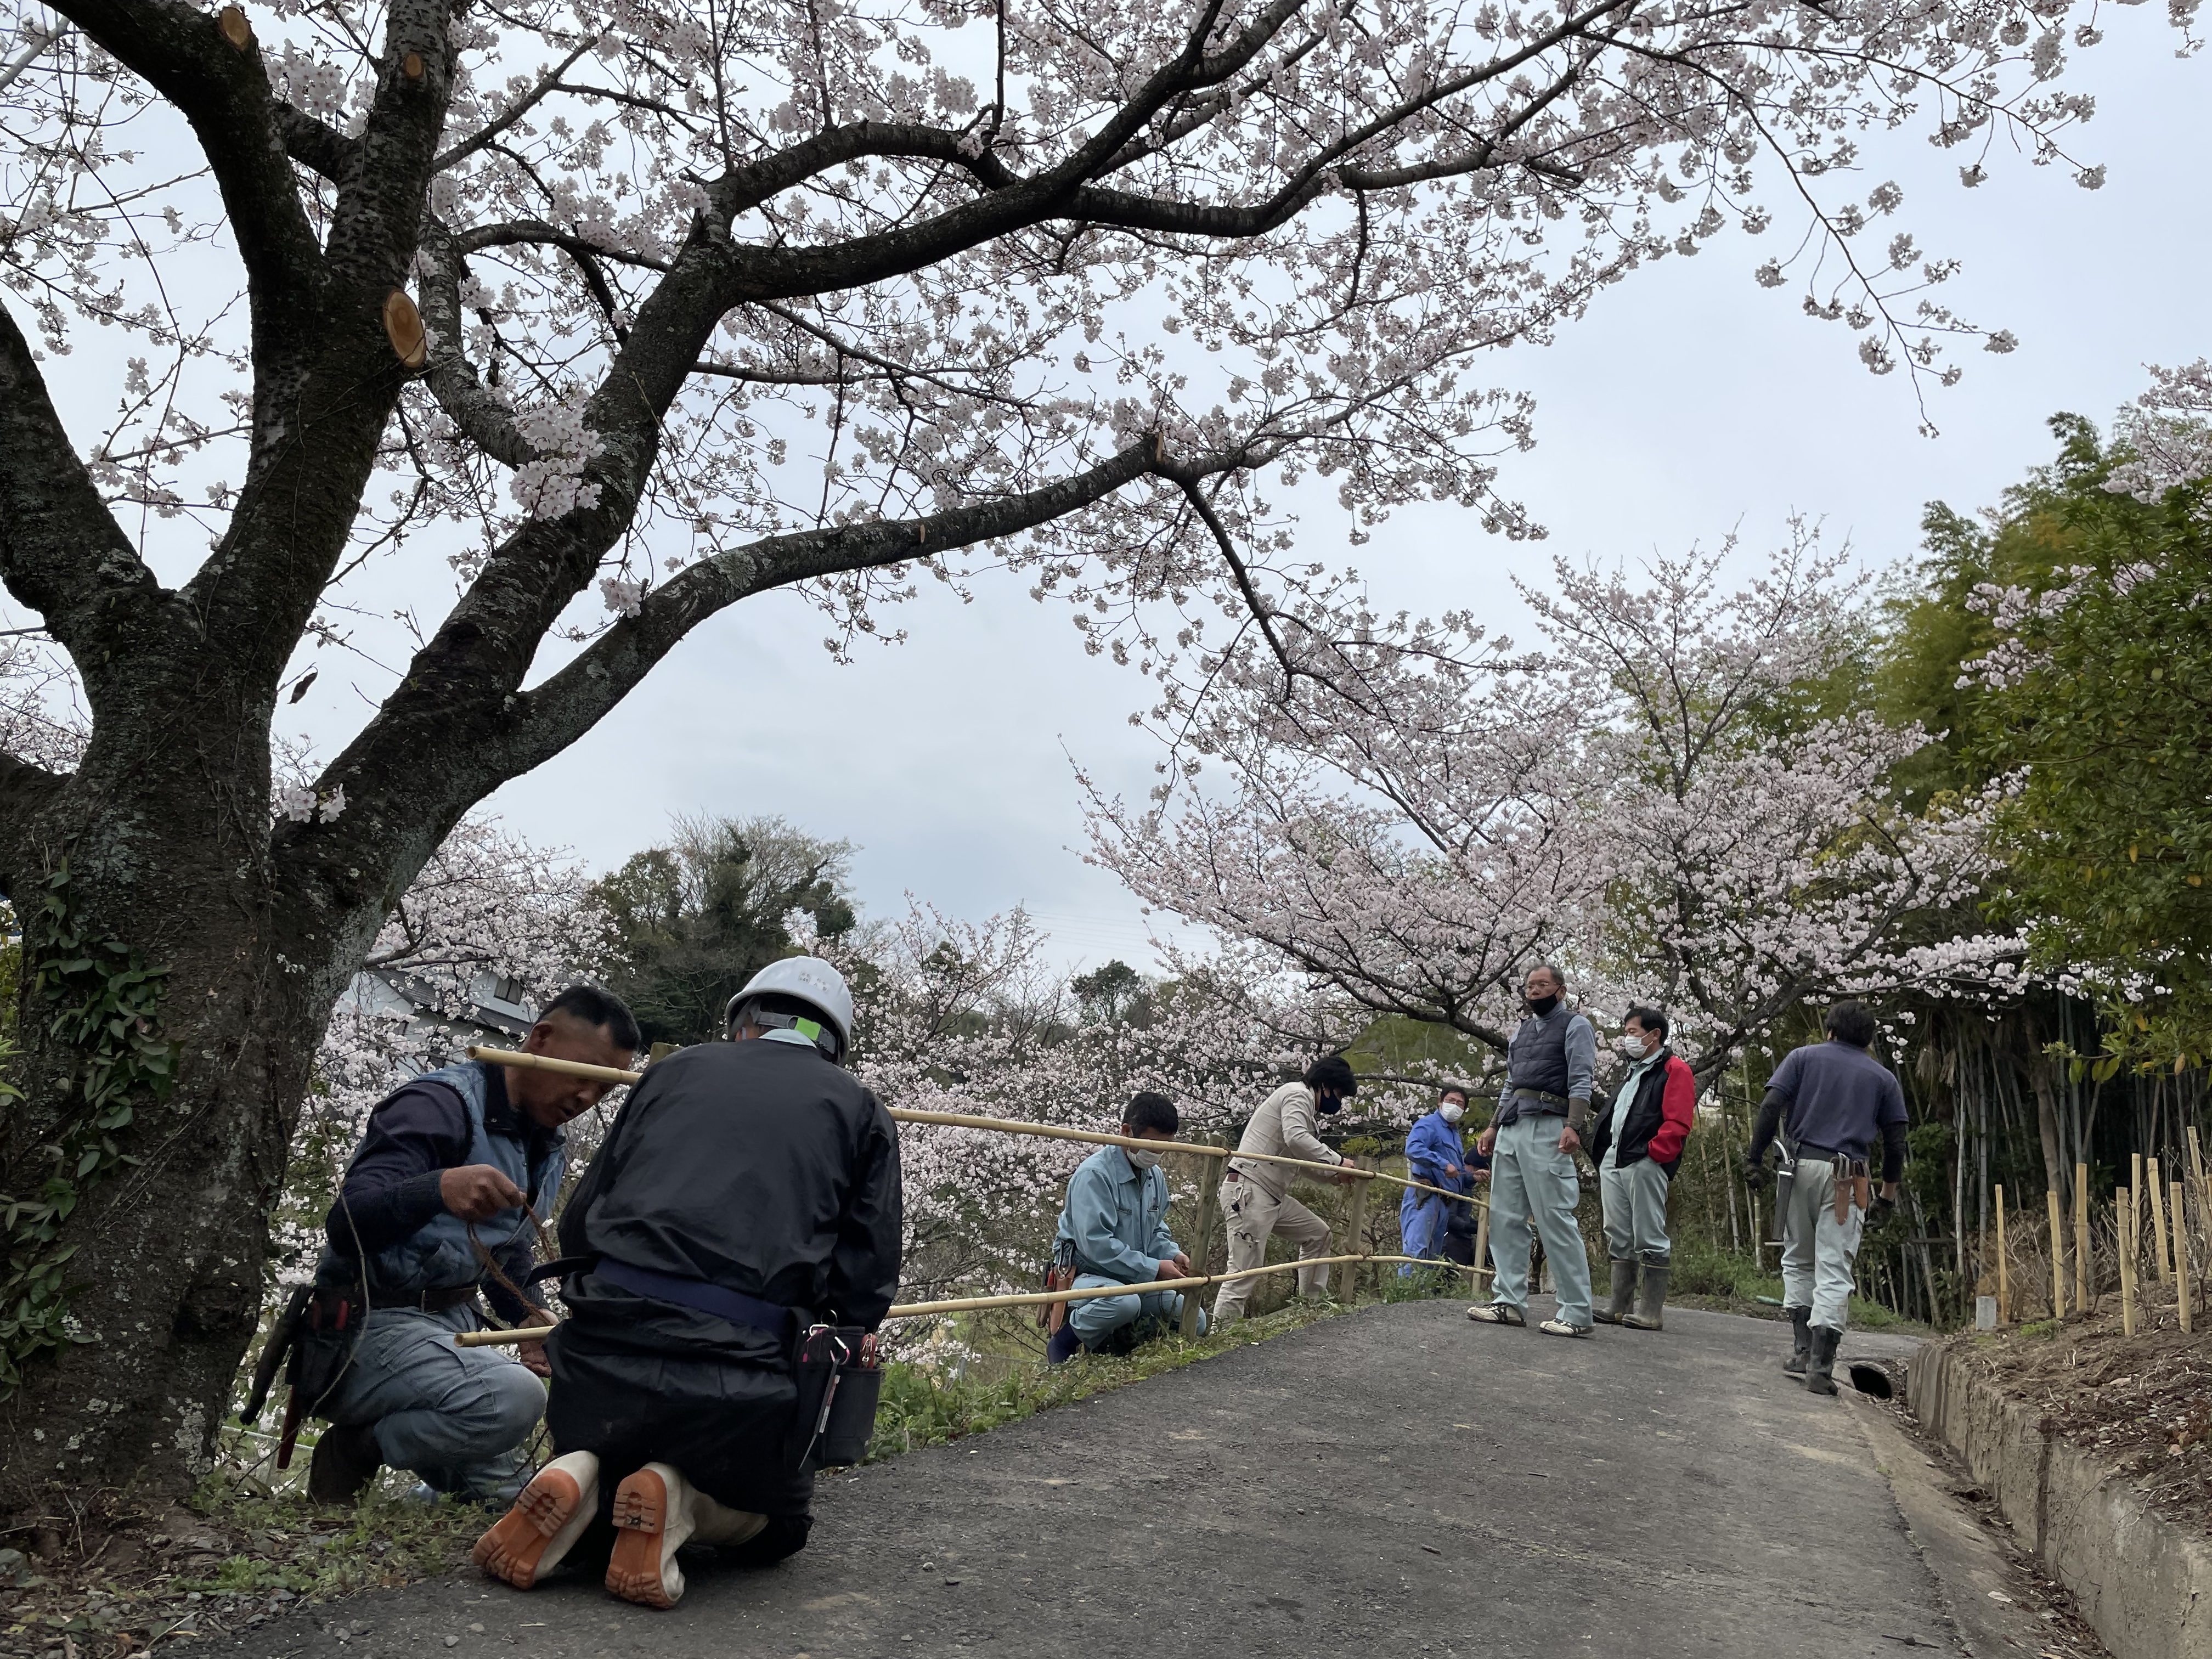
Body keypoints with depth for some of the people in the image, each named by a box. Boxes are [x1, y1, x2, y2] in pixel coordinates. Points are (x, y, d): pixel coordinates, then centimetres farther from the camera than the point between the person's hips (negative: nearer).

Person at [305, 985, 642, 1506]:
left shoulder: (549, 1149, 12)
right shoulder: (442, 1104, -17)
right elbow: (347, 1223, -29)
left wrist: (529, 1318, -3)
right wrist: (439, 1188, -49)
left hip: (456, 1326, 9)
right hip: (372, 1326, -9)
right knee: (514, 1397, -35)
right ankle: (355, 1451, -10)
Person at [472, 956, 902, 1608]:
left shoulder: (678, 1067, 16)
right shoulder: (861, 1109, 10)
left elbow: (579, 1219, 16)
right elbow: (866, 1288, 4)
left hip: (604, 1341, 3)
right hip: (739, 1369, -2)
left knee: (597, 1470, 33)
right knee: (774, 1528, 25)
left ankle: (577, 1479, -1)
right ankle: (677, 1494, -5)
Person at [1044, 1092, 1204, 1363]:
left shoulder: (1155, 1176, 8)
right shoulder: (1094, 1174, -20)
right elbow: (1096, 1243, -27)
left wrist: (1172, 1254, -5)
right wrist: (1154, 1268, -25)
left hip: (1136, 1279, 9)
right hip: (1087, 1274, -9)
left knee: (1194, 1322, 2)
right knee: (1124, 1303, -40)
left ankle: (1118, 1343, 16)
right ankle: (1064, 1344, -14)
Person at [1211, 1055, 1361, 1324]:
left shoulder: (1309, 1111, 23)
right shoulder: (1297, 1094, -6)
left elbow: (1306, 1165, 21)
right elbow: (1296, 1138, -24)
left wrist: (1337, 1175, 7)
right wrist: (1337, 1161, -15)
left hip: (1274, 1195, 10)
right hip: (1248, 1191, -10)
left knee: (1318, 1233, 21)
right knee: (1244, 1272, -14)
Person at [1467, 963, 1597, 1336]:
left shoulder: (1575, 1026, 2)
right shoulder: (1522, 1031, 24)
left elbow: (1581, 1081, -10)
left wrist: (1573, 1126, -22)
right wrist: (1493, 1127, 21)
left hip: (1547, 1129, -8)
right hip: (1510, 1129, 8)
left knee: (1555, 1219, -11)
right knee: (1505, 1217, 4)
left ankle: (1576, 1312, -8)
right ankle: (1509, 1301, 8)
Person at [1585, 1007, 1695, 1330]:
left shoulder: (1674, 1070, -2)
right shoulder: (1633, 1073, 26)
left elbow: (1677, 1123, -13)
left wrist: (1651, 1153, -18)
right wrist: (1604, 1156, 17)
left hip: (1645, 1163, -9)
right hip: (1613, 1162, 9)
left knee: (1649, 1239, -6)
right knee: (1619, 1238, 9)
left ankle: (1650, 1312, -4)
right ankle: (1619, 1306, 13)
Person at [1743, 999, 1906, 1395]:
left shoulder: (1802, 1057, 10)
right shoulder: (1884, 1077, 14)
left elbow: (1771, 1107, -3)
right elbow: (1896, 1142, 10)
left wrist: (1754, 1159, -2)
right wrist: (1888, 1196, 17)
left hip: (1800, 1166, 0)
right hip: (1846, 1179, 0)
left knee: (1797, 1260, 15)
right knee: (1834, 1271, -1)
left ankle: (1802, 1352, 13)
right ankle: (1821, 1369, -7)